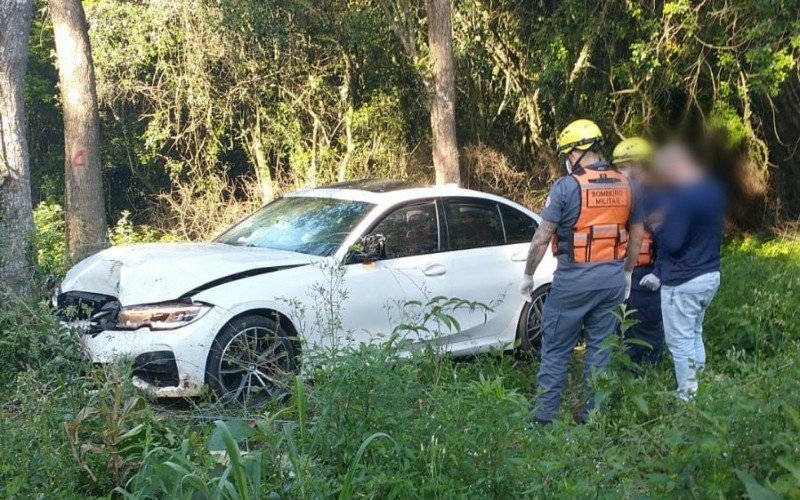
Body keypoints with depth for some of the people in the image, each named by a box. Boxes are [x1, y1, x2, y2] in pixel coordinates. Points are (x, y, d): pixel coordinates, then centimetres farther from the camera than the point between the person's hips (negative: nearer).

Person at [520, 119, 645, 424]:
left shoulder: (566, 187, -12)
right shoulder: (625, 186, 5)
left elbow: (542, 236, -11)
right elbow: (636, 235, 13)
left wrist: (528, 275, 0)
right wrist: (627, 273, 25)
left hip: (574, 280, -5)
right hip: (612, 278, 5)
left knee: (556, 350, 4)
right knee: (601, 347, 12)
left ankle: (543, 418, 7)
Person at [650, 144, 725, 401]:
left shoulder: (682, 197, -22)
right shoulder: (714, 189, 7)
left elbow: (672, 243, -24)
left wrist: (659, 227, -4)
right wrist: (669, 223, 12)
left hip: (682, 283, -10)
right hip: (711, 275, 10)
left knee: (681, 342, 0)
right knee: (695, 336, 21)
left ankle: (688, 398, 4)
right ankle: (700, 392, 27)